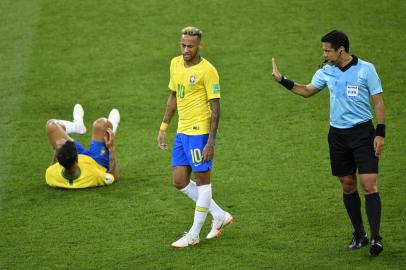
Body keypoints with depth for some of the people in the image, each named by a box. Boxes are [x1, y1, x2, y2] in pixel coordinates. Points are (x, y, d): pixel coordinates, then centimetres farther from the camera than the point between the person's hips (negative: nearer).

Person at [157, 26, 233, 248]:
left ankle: (194, 235, 8)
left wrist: (210, 142, -18)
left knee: (202, 180, 1)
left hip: (200, 132, -8)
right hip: (182, 131, 8)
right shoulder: (175, 64, 9)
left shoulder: (207, 70, -14)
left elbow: (215, 108, -14)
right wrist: (163, 127, 16)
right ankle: (220, 216, 24)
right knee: (179, 182, 9)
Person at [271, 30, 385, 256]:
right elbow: (307, 90, 23)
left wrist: (380, 133, -10)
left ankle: (376, 237, -13)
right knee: (348, 185, 7)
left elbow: (378, 101, -5)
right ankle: (359, 235, 19)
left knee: (368, 184, -13)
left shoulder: (366, 69, -7)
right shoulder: (326, 72, 6)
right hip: (337, 134, 5)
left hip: (362, 131, -5)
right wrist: (282, 80, 14)